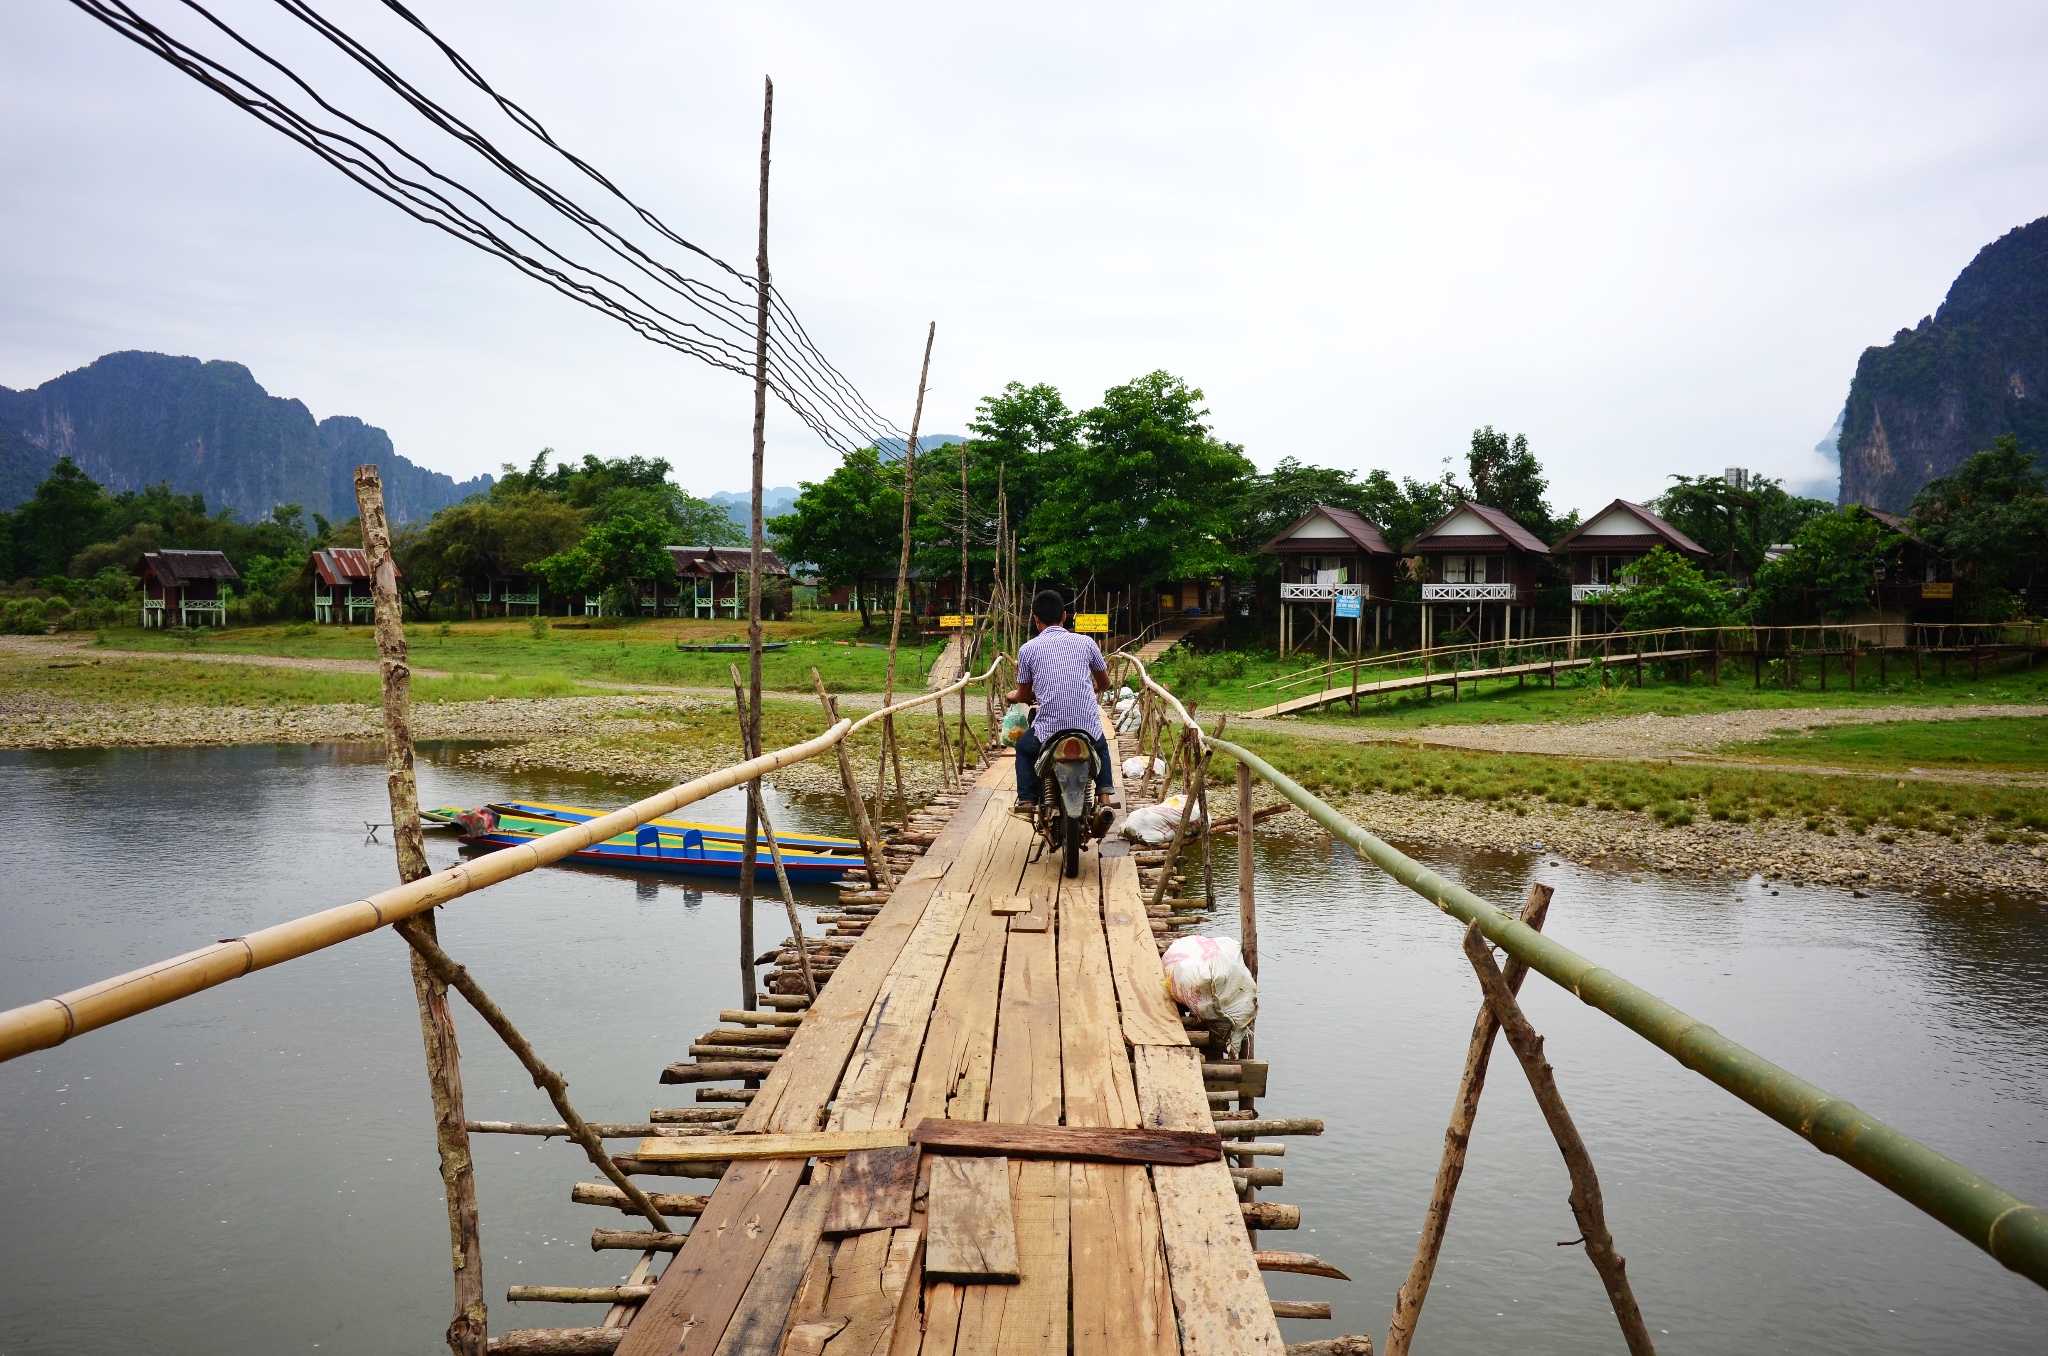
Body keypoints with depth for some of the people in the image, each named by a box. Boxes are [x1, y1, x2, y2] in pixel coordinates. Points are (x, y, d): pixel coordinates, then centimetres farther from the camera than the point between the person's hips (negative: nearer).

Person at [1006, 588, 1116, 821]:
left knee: (1024, 747, 30)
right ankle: (1105, 796, 21)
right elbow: (1105, 684, 20)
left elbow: (1024, 695, 12)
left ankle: (1027, 802, 18)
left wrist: (1012, 696, 36)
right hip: (1089, 729, 2)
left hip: (1049, 729, -2)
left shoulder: (1028, 649, 2)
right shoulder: (1085, 642, 7)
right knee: (1100, 746, 36)